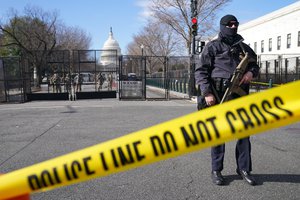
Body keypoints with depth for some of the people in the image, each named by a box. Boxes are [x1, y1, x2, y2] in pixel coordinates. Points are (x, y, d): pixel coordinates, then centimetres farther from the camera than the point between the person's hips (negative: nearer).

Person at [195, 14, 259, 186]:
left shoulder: (244, 47, 17)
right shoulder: (213, 46, 3)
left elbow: (255, 64, 25)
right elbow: (201, 71, -3)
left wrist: (251, 72, 0)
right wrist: (207, 93, -14)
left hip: (240, 95, 5)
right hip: (219, 94, -4)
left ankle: (244, 168, 19)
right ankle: (216, 170, 13)